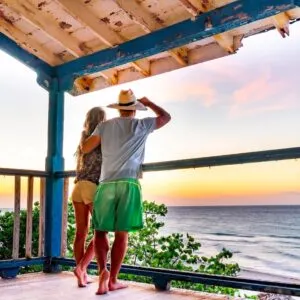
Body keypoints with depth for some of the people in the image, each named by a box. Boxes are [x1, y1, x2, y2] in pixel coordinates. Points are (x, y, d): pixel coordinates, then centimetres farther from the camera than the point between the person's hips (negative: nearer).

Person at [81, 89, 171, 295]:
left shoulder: (105, 126, 9)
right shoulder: (141, 125, 5)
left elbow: (85, 149, 7)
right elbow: (166, 117, 19)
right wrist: (148, 103, 31)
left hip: (106, 184, 2)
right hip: (129, 184, -1)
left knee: (101, 231, 9)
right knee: (122, 233, 3)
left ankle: (103, 270, -9)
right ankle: (113, 279, 7)